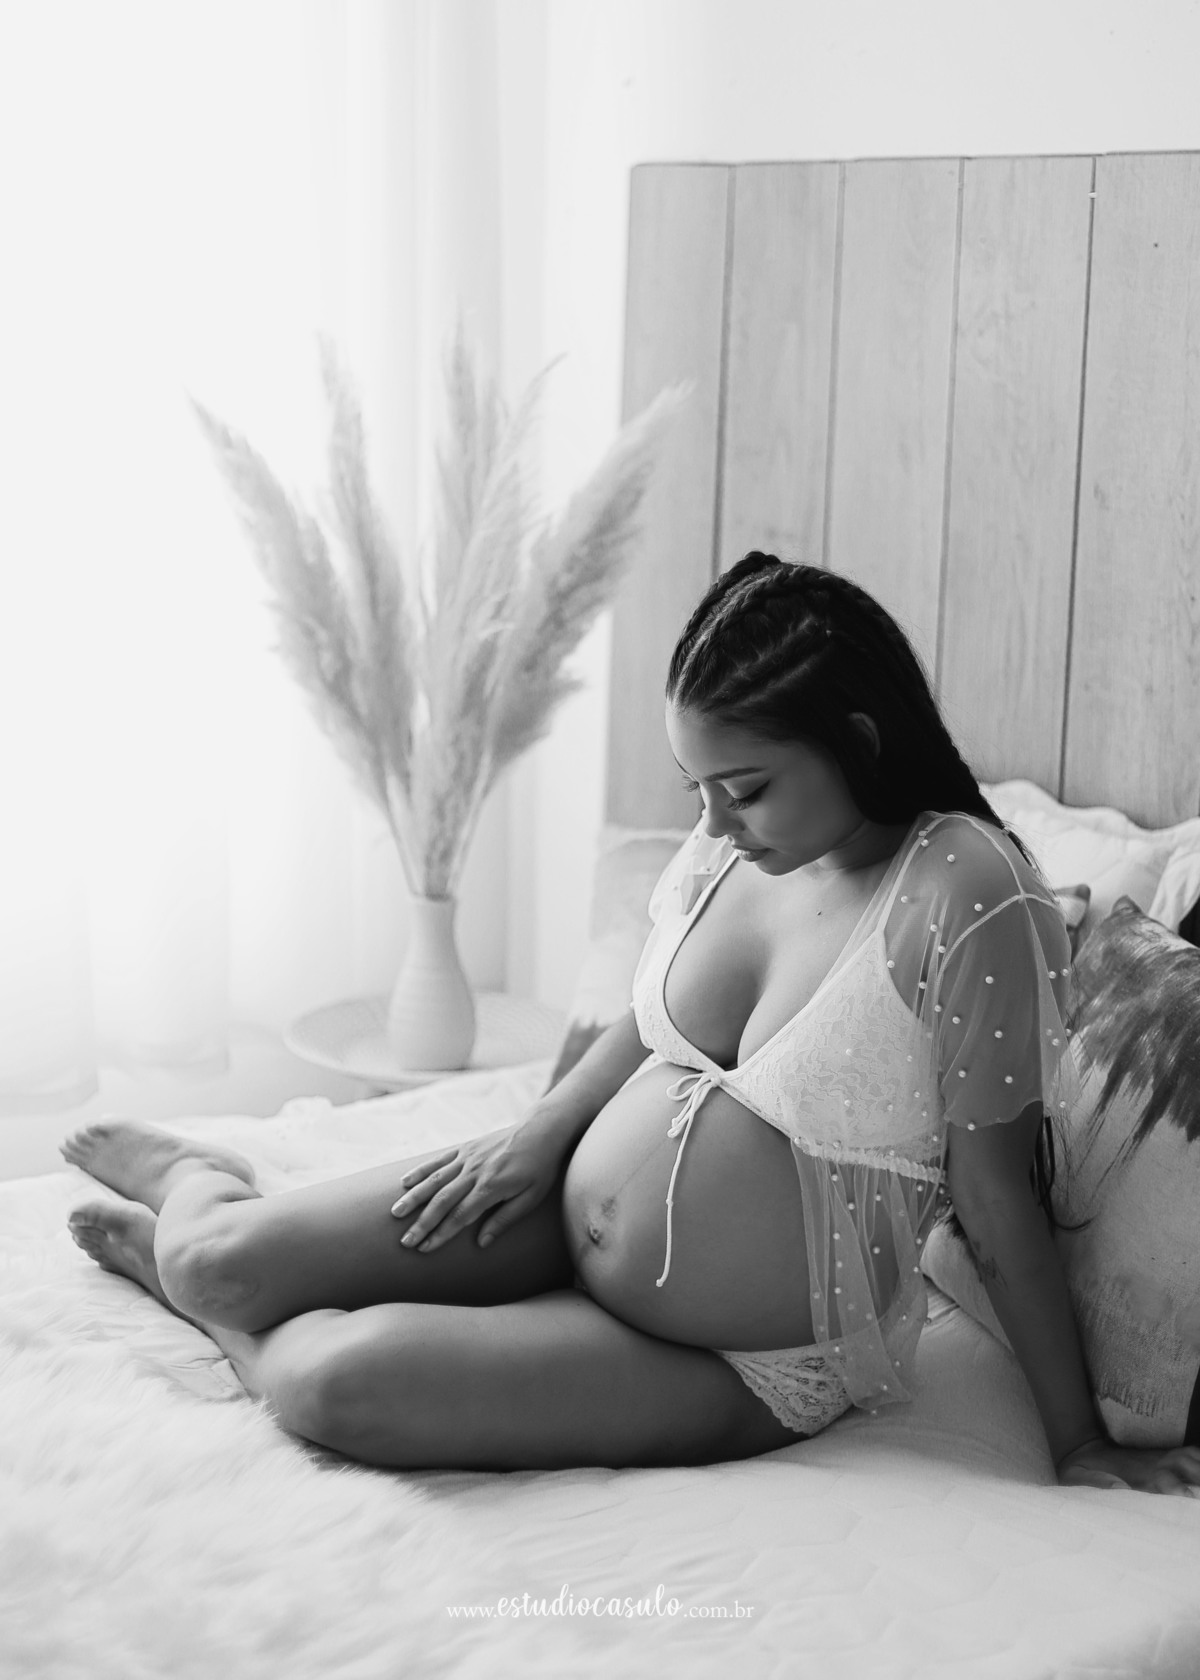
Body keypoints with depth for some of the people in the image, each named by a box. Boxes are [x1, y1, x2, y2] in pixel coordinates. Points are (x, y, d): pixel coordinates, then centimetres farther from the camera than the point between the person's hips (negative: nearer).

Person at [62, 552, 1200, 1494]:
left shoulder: (966, 897, -25)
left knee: (339, 1385, -21)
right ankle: (193, 1183, 33)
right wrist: (539, 1134, -1)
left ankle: (245, 1327, 16)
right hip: (572, 1201, 6)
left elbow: (999, 1199, -19)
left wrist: (1079, 1444, -14)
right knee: (223, 1261, -5)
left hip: (749, 1365, -5)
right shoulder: (737, 843, -5)